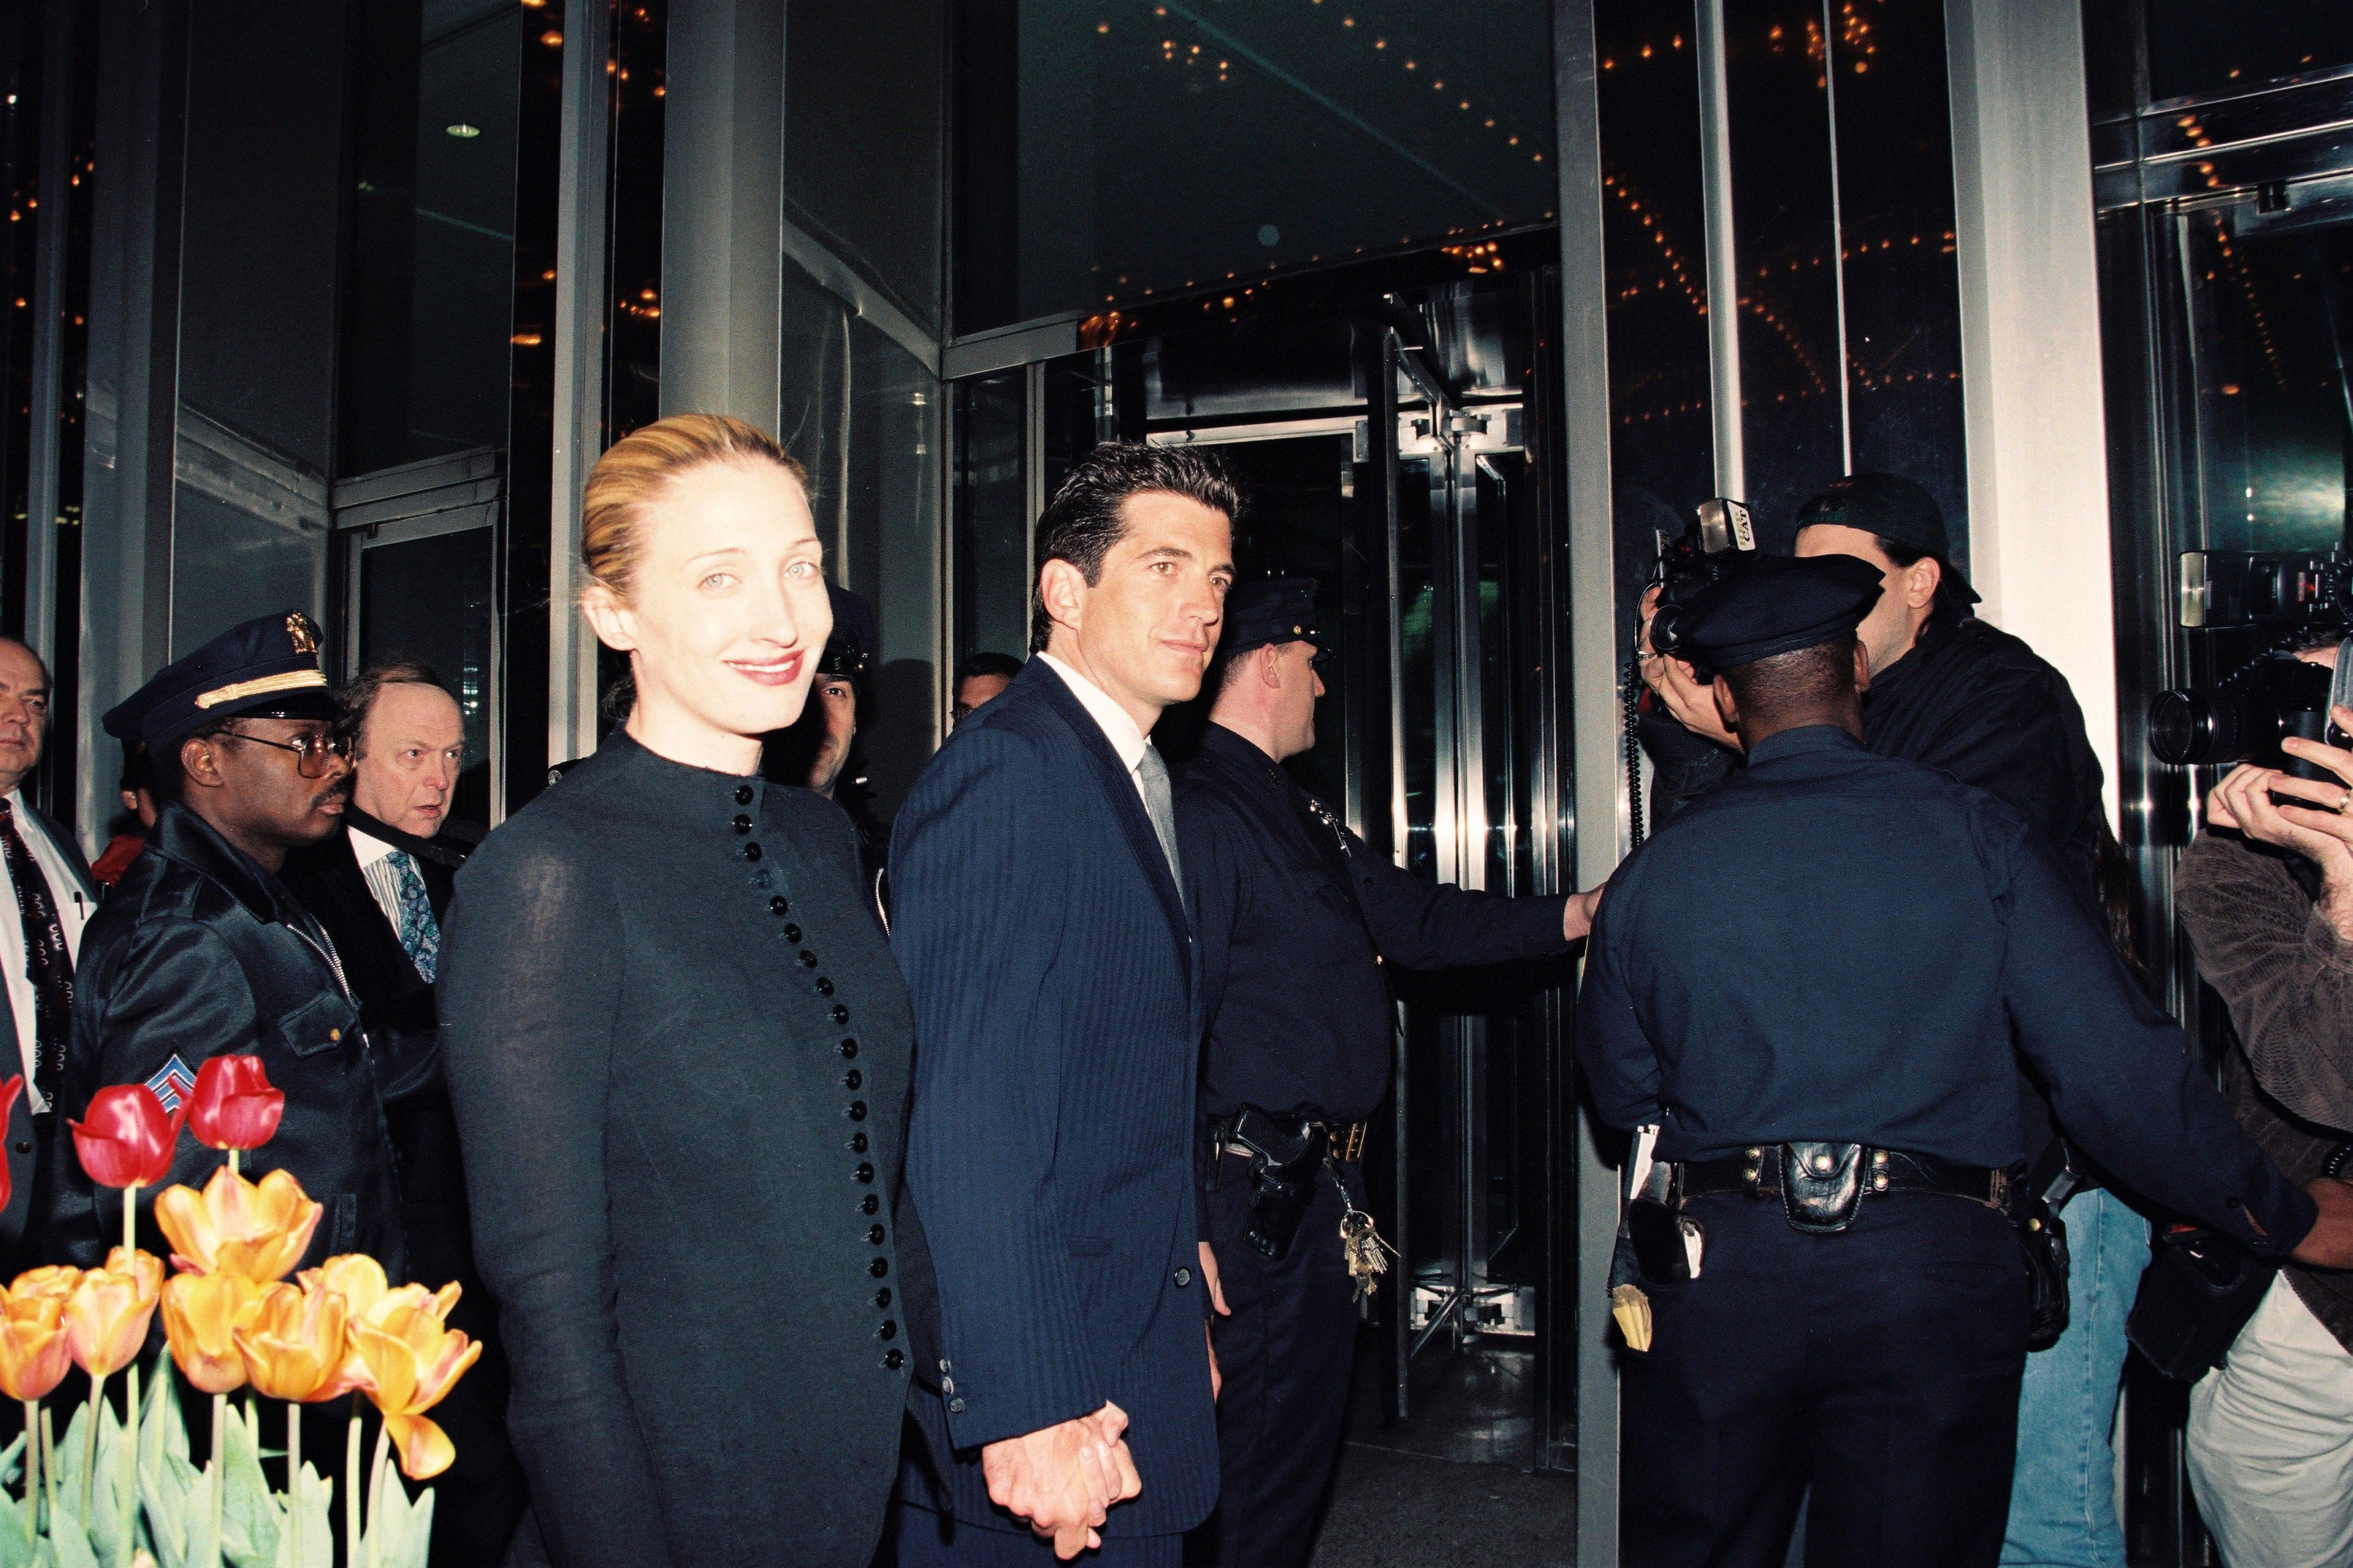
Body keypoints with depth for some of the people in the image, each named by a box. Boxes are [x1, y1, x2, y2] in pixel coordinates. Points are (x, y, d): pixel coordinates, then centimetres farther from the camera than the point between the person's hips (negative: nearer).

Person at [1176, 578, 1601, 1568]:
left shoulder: (1298, 815, 15)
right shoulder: (1204, 811, -17)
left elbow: (1413, 918, 21)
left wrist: (1569, 916, 14)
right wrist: (1181, 1224, -24)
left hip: (1324, 1182, 10)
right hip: (1254, 1197, -10)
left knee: (1306, 1439, 19)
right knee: (1259, 1461, 1)